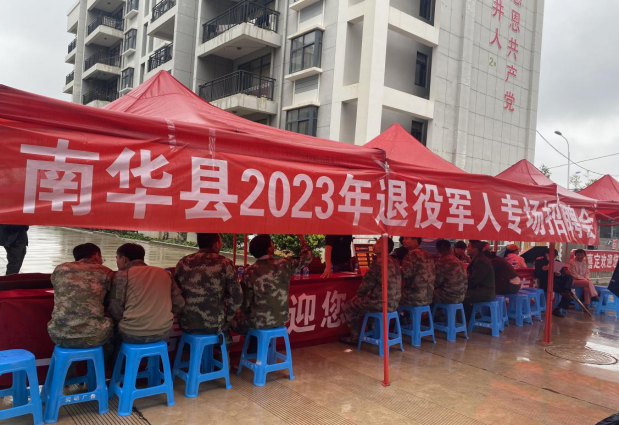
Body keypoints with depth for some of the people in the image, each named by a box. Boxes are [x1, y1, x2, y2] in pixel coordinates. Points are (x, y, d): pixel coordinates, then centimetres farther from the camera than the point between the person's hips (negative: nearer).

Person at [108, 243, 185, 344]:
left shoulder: (122, 274, 1)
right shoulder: (164, 273, 12)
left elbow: (115, 308, -3)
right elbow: (179, 303, 9)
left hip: (132, 333, -4)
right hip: (163, 332, 4)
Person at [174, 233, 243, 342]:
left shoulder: (183, 262, 2)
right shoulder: (225, 263, -8)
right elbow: (237, 297, -9)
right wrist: (226, 318, 7)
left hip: (186, 324, 3)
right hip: (215, 325, -3)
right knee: (227, 321, 30)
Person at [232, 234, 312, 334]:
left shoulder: (250, 272, -16)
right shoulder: (284, 264, -10)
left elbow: (246, 304, -10)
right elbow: (307, 257, 8)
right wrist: (302, 238, 22)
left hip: (258, 322, -4)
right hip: (281, 320, 4)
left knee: (233, 317, 24)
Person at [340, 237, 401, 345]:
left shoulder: (378, 262, -17)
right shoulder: (394, 262, 10)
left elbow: (367, 283, -11)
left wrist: (358, 294, 9)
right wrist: (361, 295, 21)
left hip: (380, 303, -9)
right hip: (394, 303, 9)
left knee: (347, 307, 9)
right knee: (361, 301, 31)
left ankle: (355, 337, 18)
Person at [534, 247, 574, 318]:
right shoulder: (539, 261, 2)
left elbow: (564, 274, 6)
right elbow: (537, 275, -8)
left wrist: (560, 274, -19)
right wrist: (542, 270, -28)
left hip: (556, 281, 5)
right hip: (545, 282, -5)